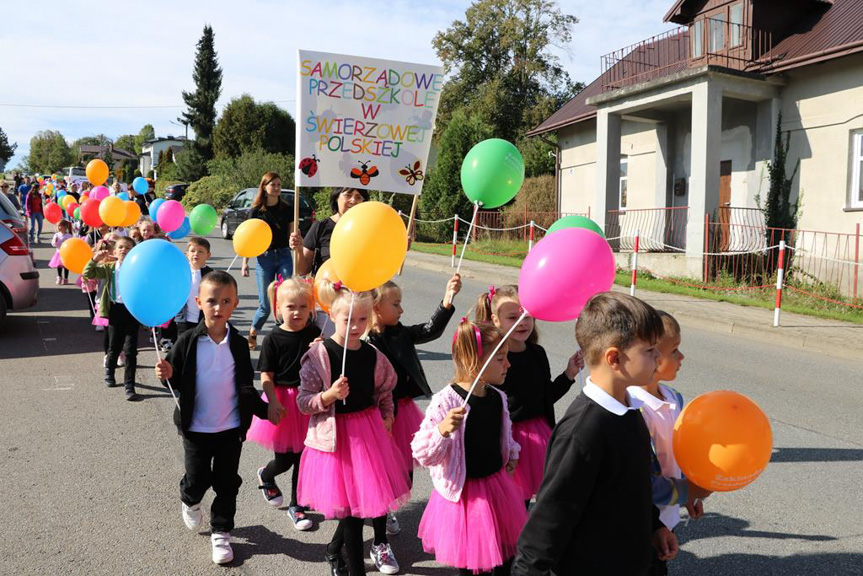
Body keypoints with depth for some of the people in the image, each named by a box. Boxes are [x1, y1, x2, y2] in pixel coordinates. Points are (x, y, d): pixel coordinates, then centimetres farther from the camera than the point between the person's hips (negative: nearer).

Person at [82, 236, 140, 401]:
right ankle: (109, 371, 43)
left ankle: (129, 386, 3)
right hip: (115, 310, 2)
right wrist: (95, 259, -12)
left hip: (132, 310, -2)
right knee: (114, 347, 14)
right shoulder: (109, 267, 5)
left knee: (130, 350, -3)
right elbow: (87, 274, 0)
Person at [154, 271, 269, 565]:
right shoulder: (188, 341, -10)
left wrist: (265, 410, -9)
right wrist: (167, 375, -24)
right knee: (197, 480, 13)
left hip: (231, 428, 1)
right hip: (196, 428, -1)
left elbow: (246, 387, 1)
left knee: (227, 483, 10)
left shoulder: (238, 344, -5)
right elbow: (178, 381, -2)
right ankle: (190, 501, 48)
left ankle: (221, 532, 29)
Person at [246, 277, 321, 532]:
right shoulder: (273, 339, -10)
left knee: (303, 457, 10)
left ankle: (296, 505, 28)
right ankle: (265, 476, 44)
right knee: (284, 459, 9)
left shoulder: (314, 334, -2)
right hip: (283, 404, -2)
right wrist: (273, 403, -19)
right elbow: (266, 376, -9)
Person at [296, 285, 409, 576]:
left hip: (369, 431, 5)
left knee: (371, 492, 10)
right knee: (352, 502, -1)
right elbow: (303, 402, -10)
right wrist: (329, 395, -25)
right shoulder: (318, 355, -12)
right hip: (336, 436, -4)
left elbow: (385, 391, 15)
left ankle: (334, 549, 37)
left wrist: (387, 416, 2)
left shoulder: (373, 355, 0)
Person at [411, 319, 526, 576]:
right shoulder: (445, 402, -23)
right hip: (466, 494, -6)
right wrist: (443, 429, -39)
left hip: (498, 485, 7)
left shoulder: (498, 397, 0)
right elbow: (422, 454, -23)